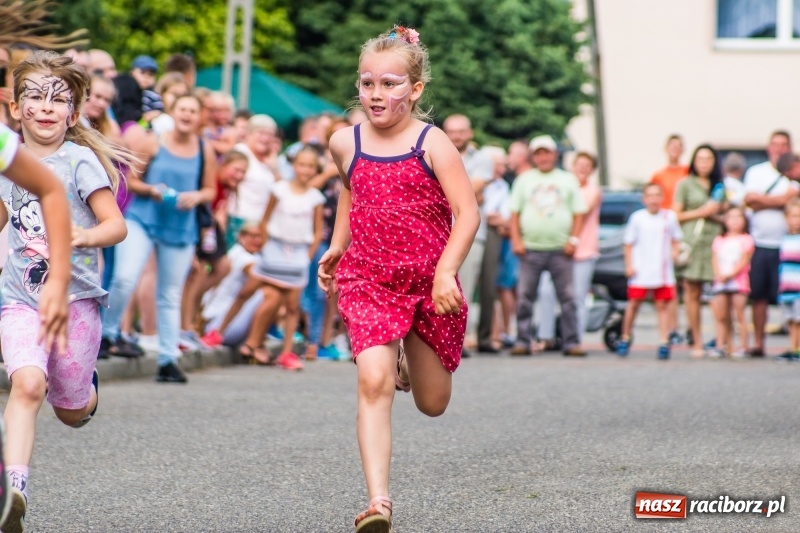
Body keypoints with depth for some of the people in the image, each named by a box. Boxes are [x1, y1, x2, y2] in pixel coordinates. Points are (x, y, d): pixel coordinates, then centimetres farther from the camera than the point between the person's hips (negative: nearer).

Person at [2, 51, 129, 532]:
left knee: (72, 412, 10)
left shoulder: (79, 160, -8)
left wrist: (80, 237, -32)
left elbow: (116, 226, -15)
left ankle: (87, 385, 46)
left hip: (75, 296, -2)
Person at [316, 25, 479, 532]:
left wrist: (446, 271, -26)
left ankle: (411, 359, 49)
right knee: (373, 381, -23)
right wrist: (337, 246, 23)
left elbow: (467, 213, -14)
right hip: (368, 281, 1)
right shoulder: (346, 143, 2)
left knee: (433, 404, 12)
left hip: (430, 283, -1)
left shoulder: (432, 143, -9)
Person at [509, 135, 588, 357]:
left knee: (567, 297, -1)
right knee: (524, 297, -1)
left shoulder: (568, 180, 11)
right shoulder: (524, 180, 12)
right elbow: (514, 214, 8)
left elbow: (578, 213, 8)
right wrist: (516, 240, -3)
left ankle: (572, 342, 2)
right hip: (530, 249, 0)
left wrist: (574, 239, -4)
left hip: (560, 249, 0)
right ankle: (522, 341, 4)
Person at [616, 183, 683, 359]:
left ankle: (664, 342, -1)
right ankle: (625, 338, 19)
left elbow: (676, 238, 16)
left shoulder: (669, 217, 3)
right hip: (640, 271, -1)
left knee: (662, 305, 0)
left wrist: (674, 252, -3)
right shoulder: (637, 218, -2)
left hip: (663, 271, 1)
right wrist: (629, 265, -4)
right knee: (634, 303, 3)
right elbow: (628, 243, 2)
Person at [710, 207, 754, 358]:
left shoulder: (746, 239, 3)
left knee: (739, 316, -4)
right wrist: (719, 274, -10)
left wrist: (730, 274, -15)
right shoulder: (719, 240, 16)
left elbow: (744, 261, -6)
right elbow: (715, 259, 8)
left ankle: (743, 347, -2)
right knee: (720, 317, 2)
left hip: (738, 281, -4)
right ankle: (720, 346, 5)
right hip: (720, 282, 4)